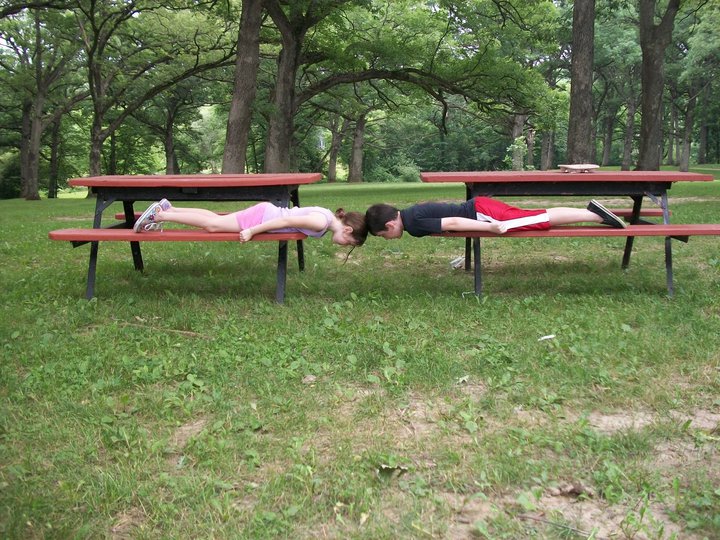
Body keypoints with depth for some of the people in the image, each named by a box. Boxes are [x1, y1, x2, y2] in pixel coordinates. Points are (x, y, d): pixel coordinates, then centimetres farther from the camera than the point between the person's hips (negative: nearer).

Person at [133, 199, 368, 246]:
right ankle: (159, 215, 6)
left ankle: (167, 208, 24)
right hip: (261, 217, -8)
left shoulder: (327, 215, 4)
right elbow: (286, 220, -28)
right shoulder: (322, 223, -25)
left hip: (265, 211, 8)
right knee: (213, 225, 0)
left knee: (215, 220, 18)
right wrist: (252, 232, -24)